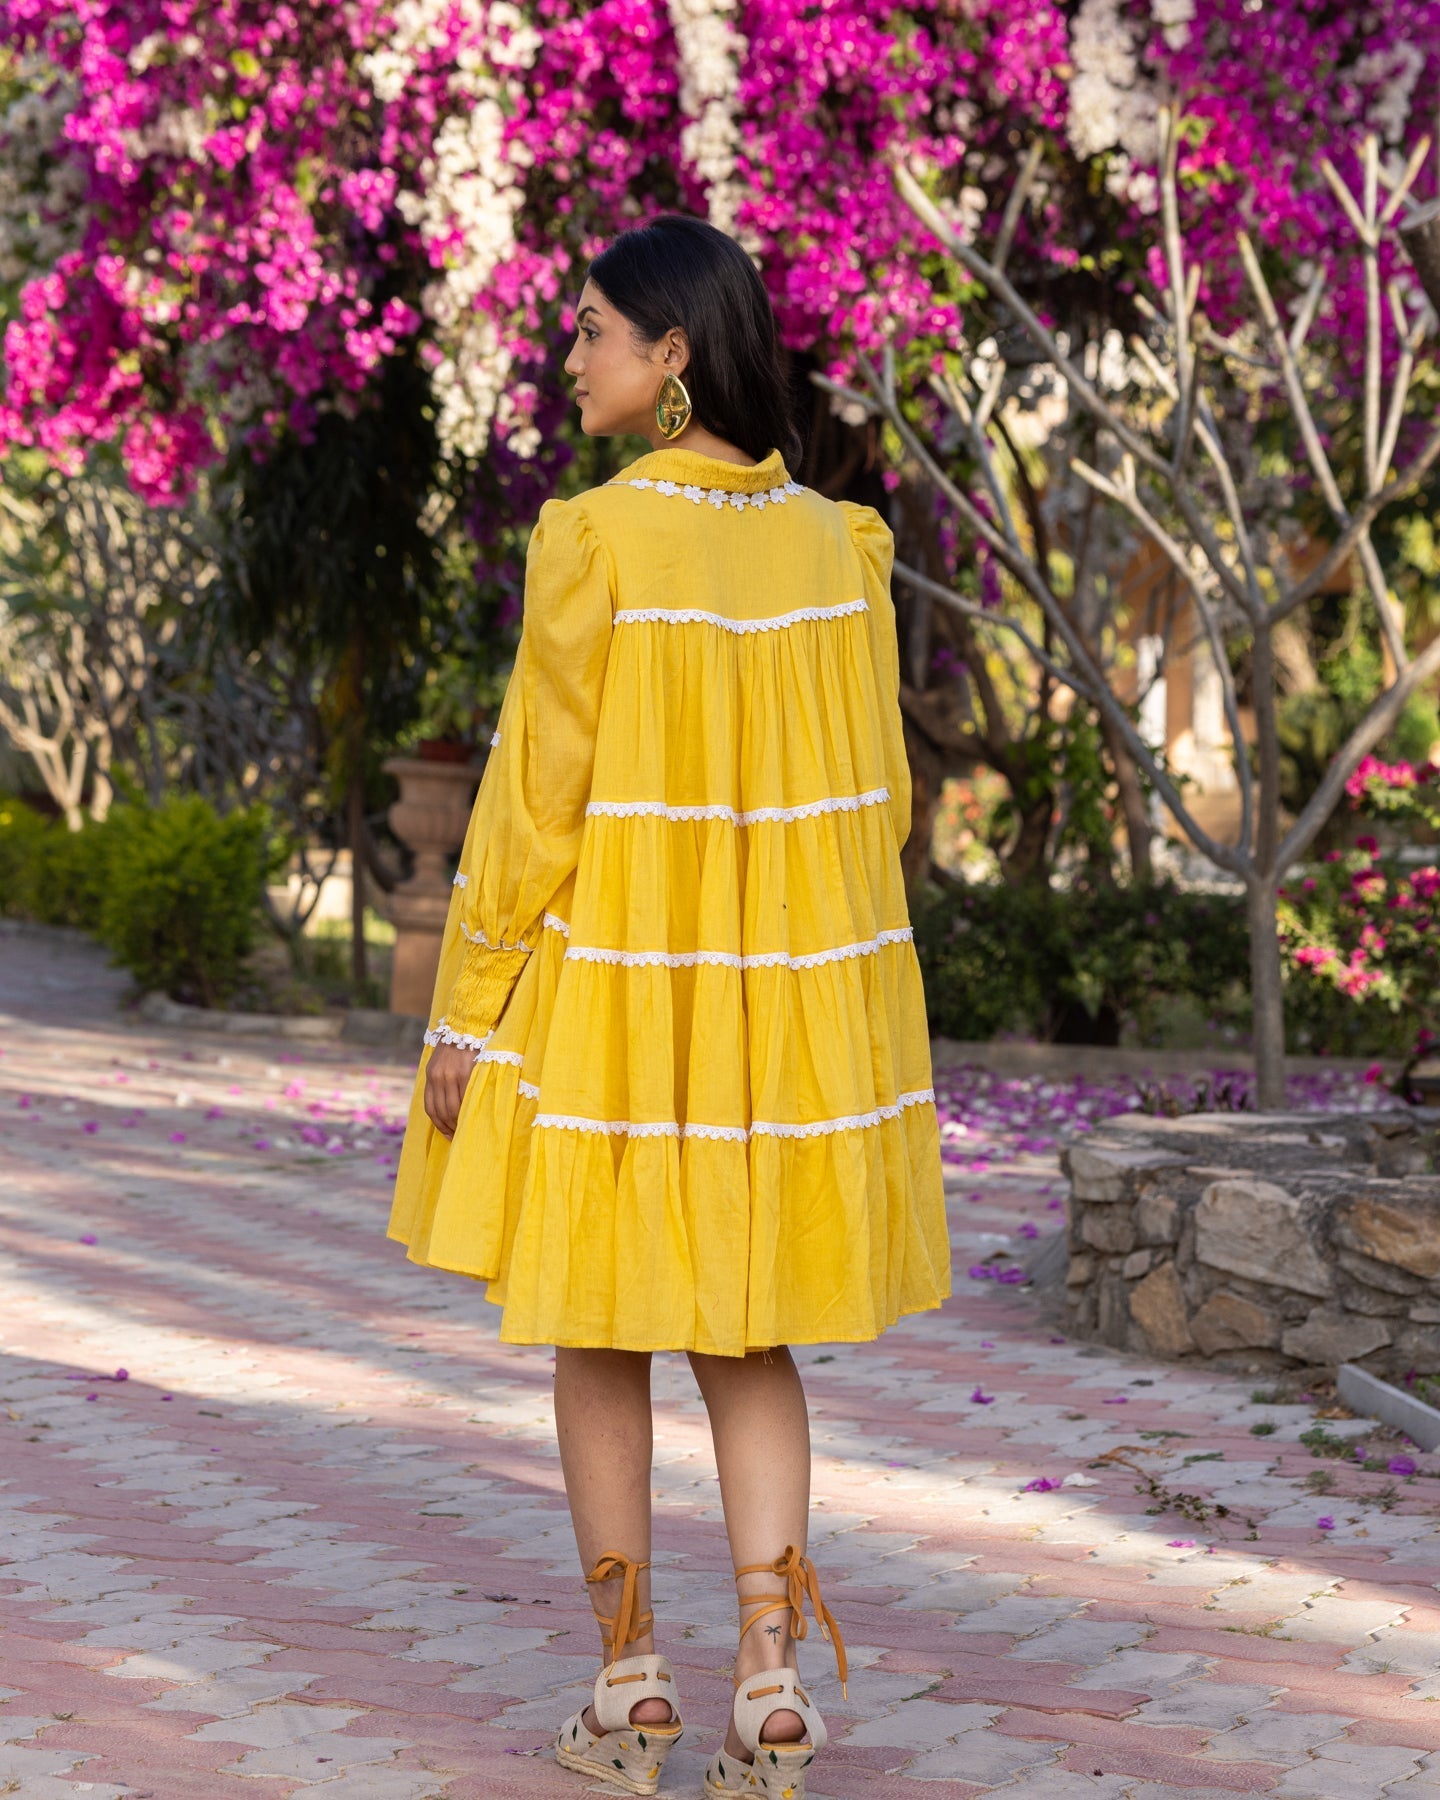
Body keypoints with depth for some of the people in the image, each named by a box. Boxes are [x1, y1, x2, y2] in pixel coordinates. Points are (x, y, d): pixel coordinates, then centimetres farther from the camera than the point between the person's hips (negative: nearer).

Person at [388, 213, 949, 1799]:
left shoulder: (596, 542, -15)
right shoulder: (836, 545, 0)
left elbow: (535, 794, -13)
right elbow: (869, 796, 4)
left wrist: (465, 1012, -5)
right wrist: (829, 998, 15)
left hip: (614, 993, -4)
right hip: (788, 1002, 4)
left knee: (599, 1325, 12)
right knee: (745, 1337, 15)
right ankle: (770, 1672, 2)